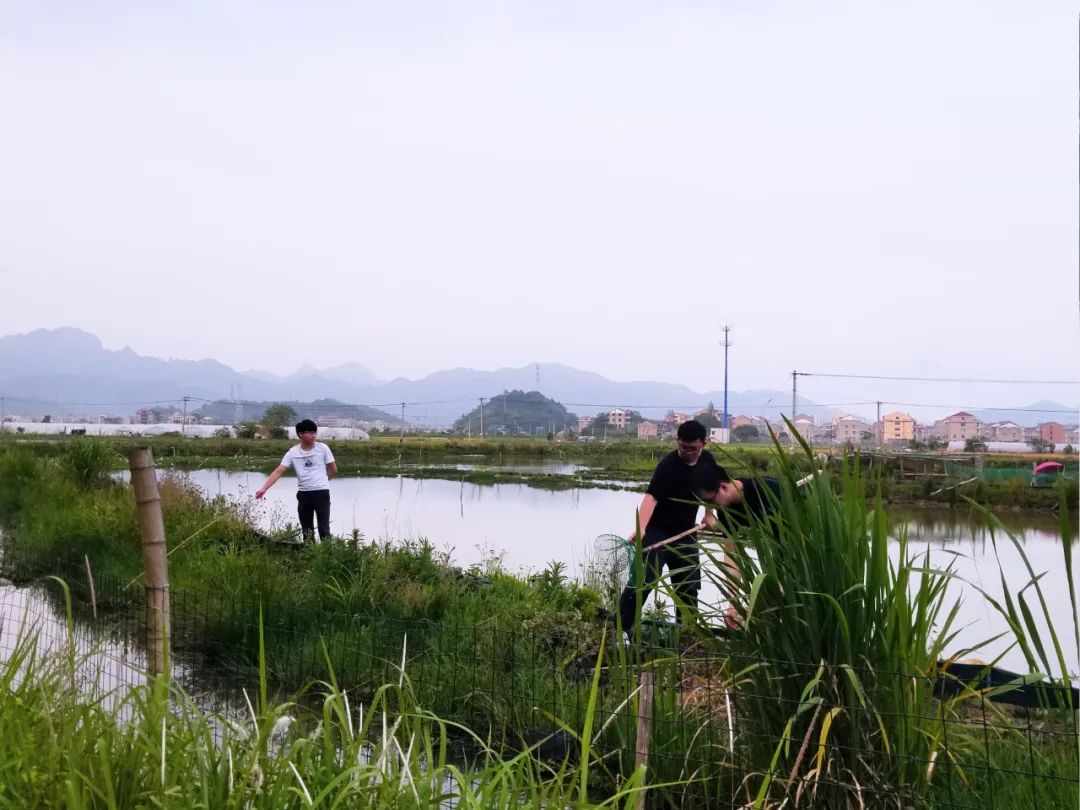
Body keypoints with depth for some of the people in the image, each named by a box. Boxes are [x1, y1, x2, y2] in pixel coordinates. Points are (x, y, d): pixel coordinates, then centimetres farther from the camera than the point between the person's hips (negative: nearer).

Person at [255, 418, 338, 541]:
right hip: (303, 494, 2)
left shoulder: (323, 448, -3)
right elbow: (278, 472, -6)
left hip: (321, 493, -2)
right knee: (307, 531, 8)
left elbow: (333, 470, 6)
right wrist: (264, 488, -17)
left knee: (324, 529, -4)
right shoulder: (292, 453, -1)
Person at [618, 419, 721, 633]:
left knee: (689, 584, 11)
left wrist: (709, 513, 10)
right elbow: (651, 497, -38)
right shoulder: (668, 466, -24)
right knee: (643, 579, -16)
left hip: (685, 533, 7)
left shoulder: (706, 459, -3)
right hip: (657, 531, -6)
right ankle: (620, 627, -12)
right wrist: (640, 529, -53)